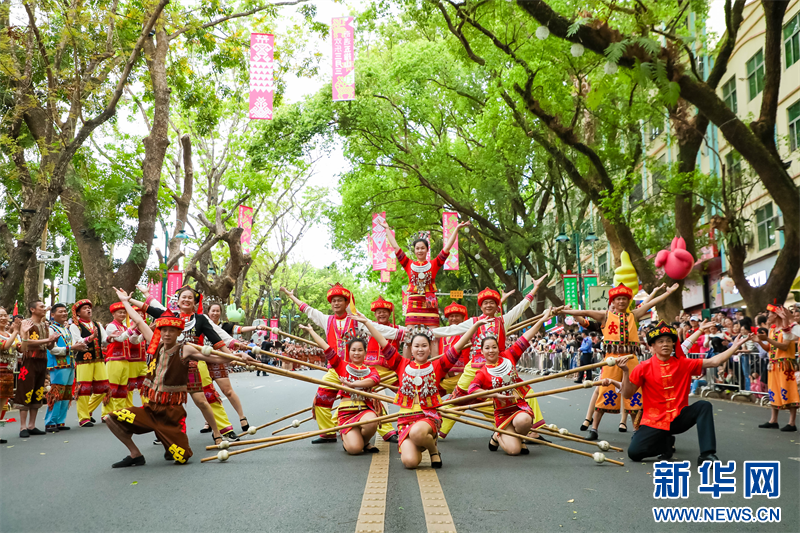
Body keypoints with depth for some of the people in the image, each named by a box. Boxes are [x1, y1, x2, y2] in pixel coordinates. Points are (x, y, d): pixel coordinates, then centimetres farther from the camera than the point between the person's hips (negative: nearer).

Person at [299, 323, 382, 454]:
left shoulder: (370, 369, 12)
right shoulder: (342, 366, 10)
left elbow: (375, 379, -12)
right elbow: (326, 348, 5)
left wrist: (353, 384, -24)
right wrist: (310, 331, 8)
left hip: (365, 409, 1)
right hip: (346, 411, -1)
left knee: (371, 422, -37)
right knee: (354, 448, -21)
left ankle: (364, 442, 0)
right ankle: (345, 437, 18)